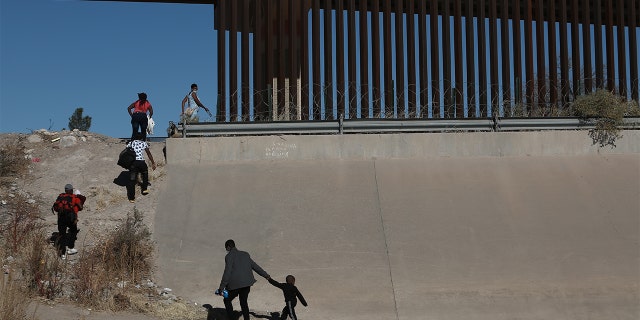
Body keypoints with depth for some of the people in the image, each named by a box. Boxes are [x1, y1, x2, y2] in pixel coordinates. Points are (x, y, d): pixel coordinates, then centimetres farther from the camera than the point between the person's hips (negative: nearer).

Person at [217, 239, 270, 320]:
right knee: (244, 302, 18)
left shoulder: (229, 256, -6)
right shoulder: (245, 254, 13)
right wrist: (265, 275, 33)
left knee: (227, 300, 13)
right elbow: (255, 266, 21)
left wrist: (221, 287, -12)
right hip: (247, 283, 6)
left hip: (235, 284, -6)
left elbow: (227, 272, -13)